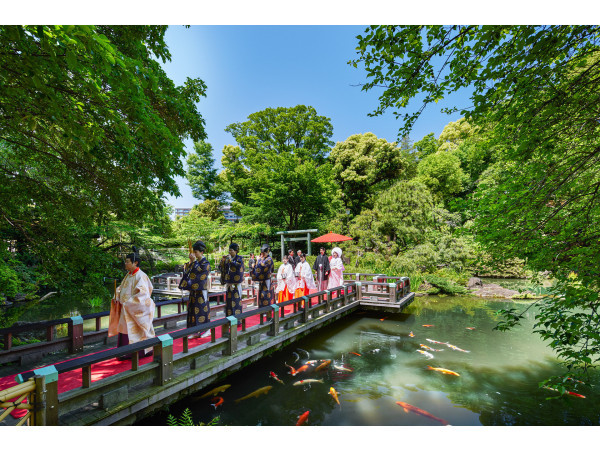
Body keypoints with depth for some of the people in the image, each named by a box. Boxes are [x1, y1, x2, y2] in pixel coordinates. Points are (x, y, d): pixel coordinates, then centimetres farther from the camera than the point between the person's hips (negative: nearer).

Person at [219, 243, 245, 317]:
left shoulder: (240, 258, -4)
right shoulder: (227, 259, 10)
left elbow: (238, 265, -23)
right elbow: (220, 267, 9)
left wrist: (230, 260, -19)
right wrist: (223, 259, -5)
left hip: (236, 283, -5)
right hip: (228, 282, 5)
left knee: (236, 300, -2)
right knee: (229, 301, 9)